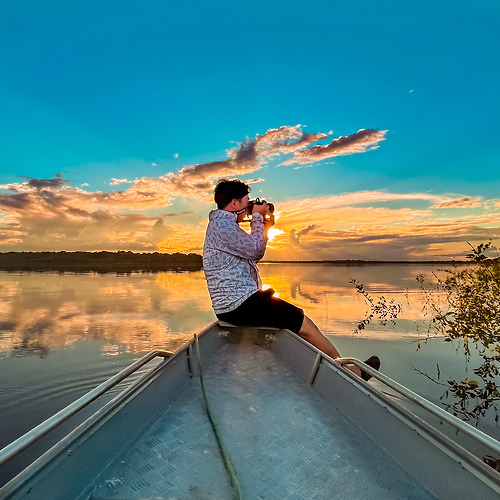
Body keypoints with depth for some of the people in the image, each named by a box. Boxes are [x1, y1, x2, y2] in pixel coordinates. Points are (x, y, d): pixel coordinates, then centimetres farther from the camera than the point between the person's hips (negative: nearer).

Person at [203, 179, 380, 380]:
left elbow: (252, 255, 22)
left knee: (297, 317, 17)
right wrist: (257, 216, -4)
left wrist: (263, 226, 15)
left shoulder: (223, 224, 19)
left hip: (234, 304, 11)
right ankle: (351, 371, 13)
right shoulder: (221, 224, -13)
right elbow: (255, 249, -17)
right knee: (305, 324, -4)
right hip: (239, 304, -11)